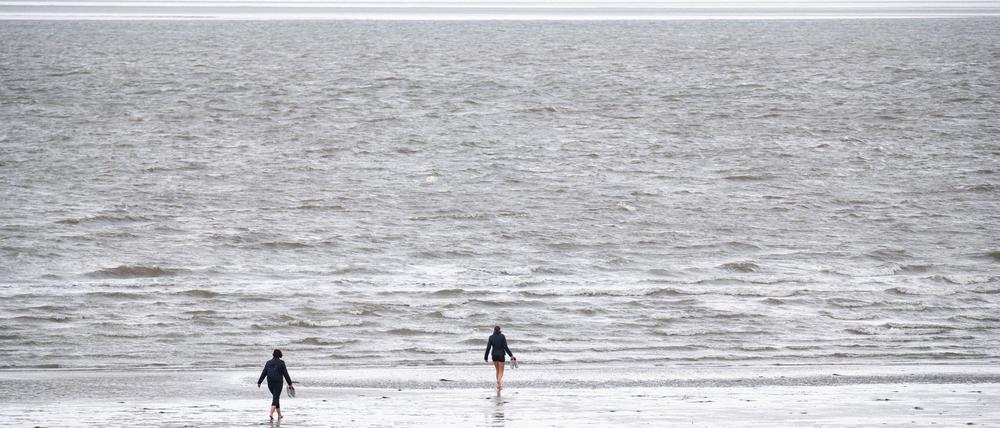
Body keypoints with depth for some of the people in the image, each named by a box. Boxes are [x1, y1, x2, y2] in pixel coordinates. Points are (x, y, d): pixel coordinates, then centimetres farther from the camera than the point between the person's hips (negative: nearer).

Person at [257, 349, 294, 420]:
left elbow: (263, 373, 0)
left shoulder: (268, 363, 5)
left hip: (270, 383, 4)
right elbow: (285, 374, -8)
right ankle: (271, 414, -27)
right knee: (275, 399, -6)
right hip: (278, 383, -4)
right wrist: (290, 384, -4)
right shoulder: (281, 363, -7)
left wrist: (259, 382, 1)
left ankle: (279, 414, 27)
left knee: (276, 397, 21)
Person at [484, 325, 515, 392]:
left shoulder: (491, 337, -1)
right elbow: (505, 347, -11)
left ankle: (499, 386, 23)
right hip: (501, 355, -3)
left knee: (498, 370, 20)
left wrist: (486, 357, 5)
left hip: (494, 355, 3)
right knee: (501, 371, 1)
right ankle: (498, 383, -26)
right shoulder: (502, 336, -7)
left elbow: (488, 348, -3)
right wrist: (511, 355, -6)